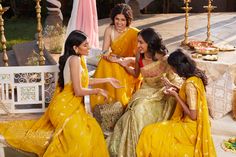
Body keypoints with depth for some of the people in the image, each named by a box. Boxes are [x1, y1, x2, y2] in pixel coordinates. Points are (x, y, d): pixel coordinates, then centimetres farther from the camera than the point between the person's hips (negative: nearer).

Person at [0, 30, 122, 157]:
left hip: (70, 105, 10)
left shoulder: (78, 58, 8)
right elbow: (78, 91, -22)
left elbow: (84, 81, 18)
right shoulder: (75, 59, -21)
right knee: (81, 137, -20)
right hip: (66, 107, -10)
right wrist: (97, 91, -8)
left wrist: (108, 80, 19)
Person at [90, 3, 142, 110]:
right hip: (111, 65, 3)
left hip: (128, 68, -3)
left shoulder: (134, 34, -13)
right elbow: (104, 51, -3)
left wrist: (121, 59, -24)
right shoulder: (109, 30, -3)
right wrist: (109, 57, -25)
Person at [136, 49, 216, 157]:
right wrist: (173, 88, 8)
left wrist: (175, 95, -19)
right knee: (155, 130, 15)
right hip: (192, 124, 9)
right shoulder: (195, 76, 1)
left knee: (150, 133, -6)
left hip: (190, 128, -9)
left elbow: (192, 115, -25)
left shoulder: (190, 84, -27)